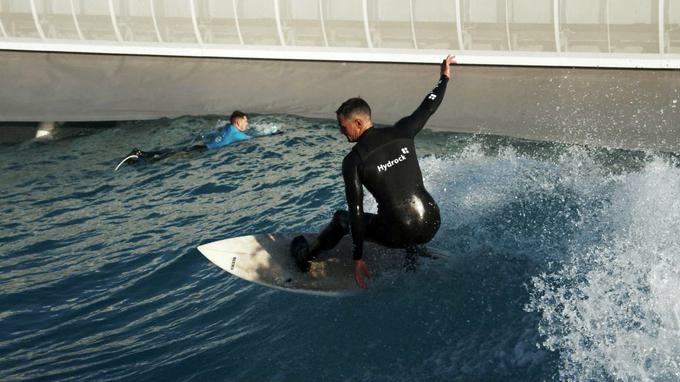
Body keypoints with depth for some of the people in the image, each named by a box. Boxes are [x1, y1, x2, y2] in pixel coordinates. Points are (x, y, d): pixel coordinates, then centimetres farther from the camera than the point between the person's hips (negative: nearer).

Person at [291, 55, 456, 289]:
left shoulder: (353, 161, -7)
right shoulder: (401, 133, 2)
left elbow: (356, 211, -7)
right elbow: (428, 107, 18)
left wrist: (358, 258, -3)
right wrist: (444, 77, 35)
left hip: (399, 233, -4)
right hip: (432, 225, 4)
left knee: (342, 219, 23)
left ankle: (307, 257, 42)